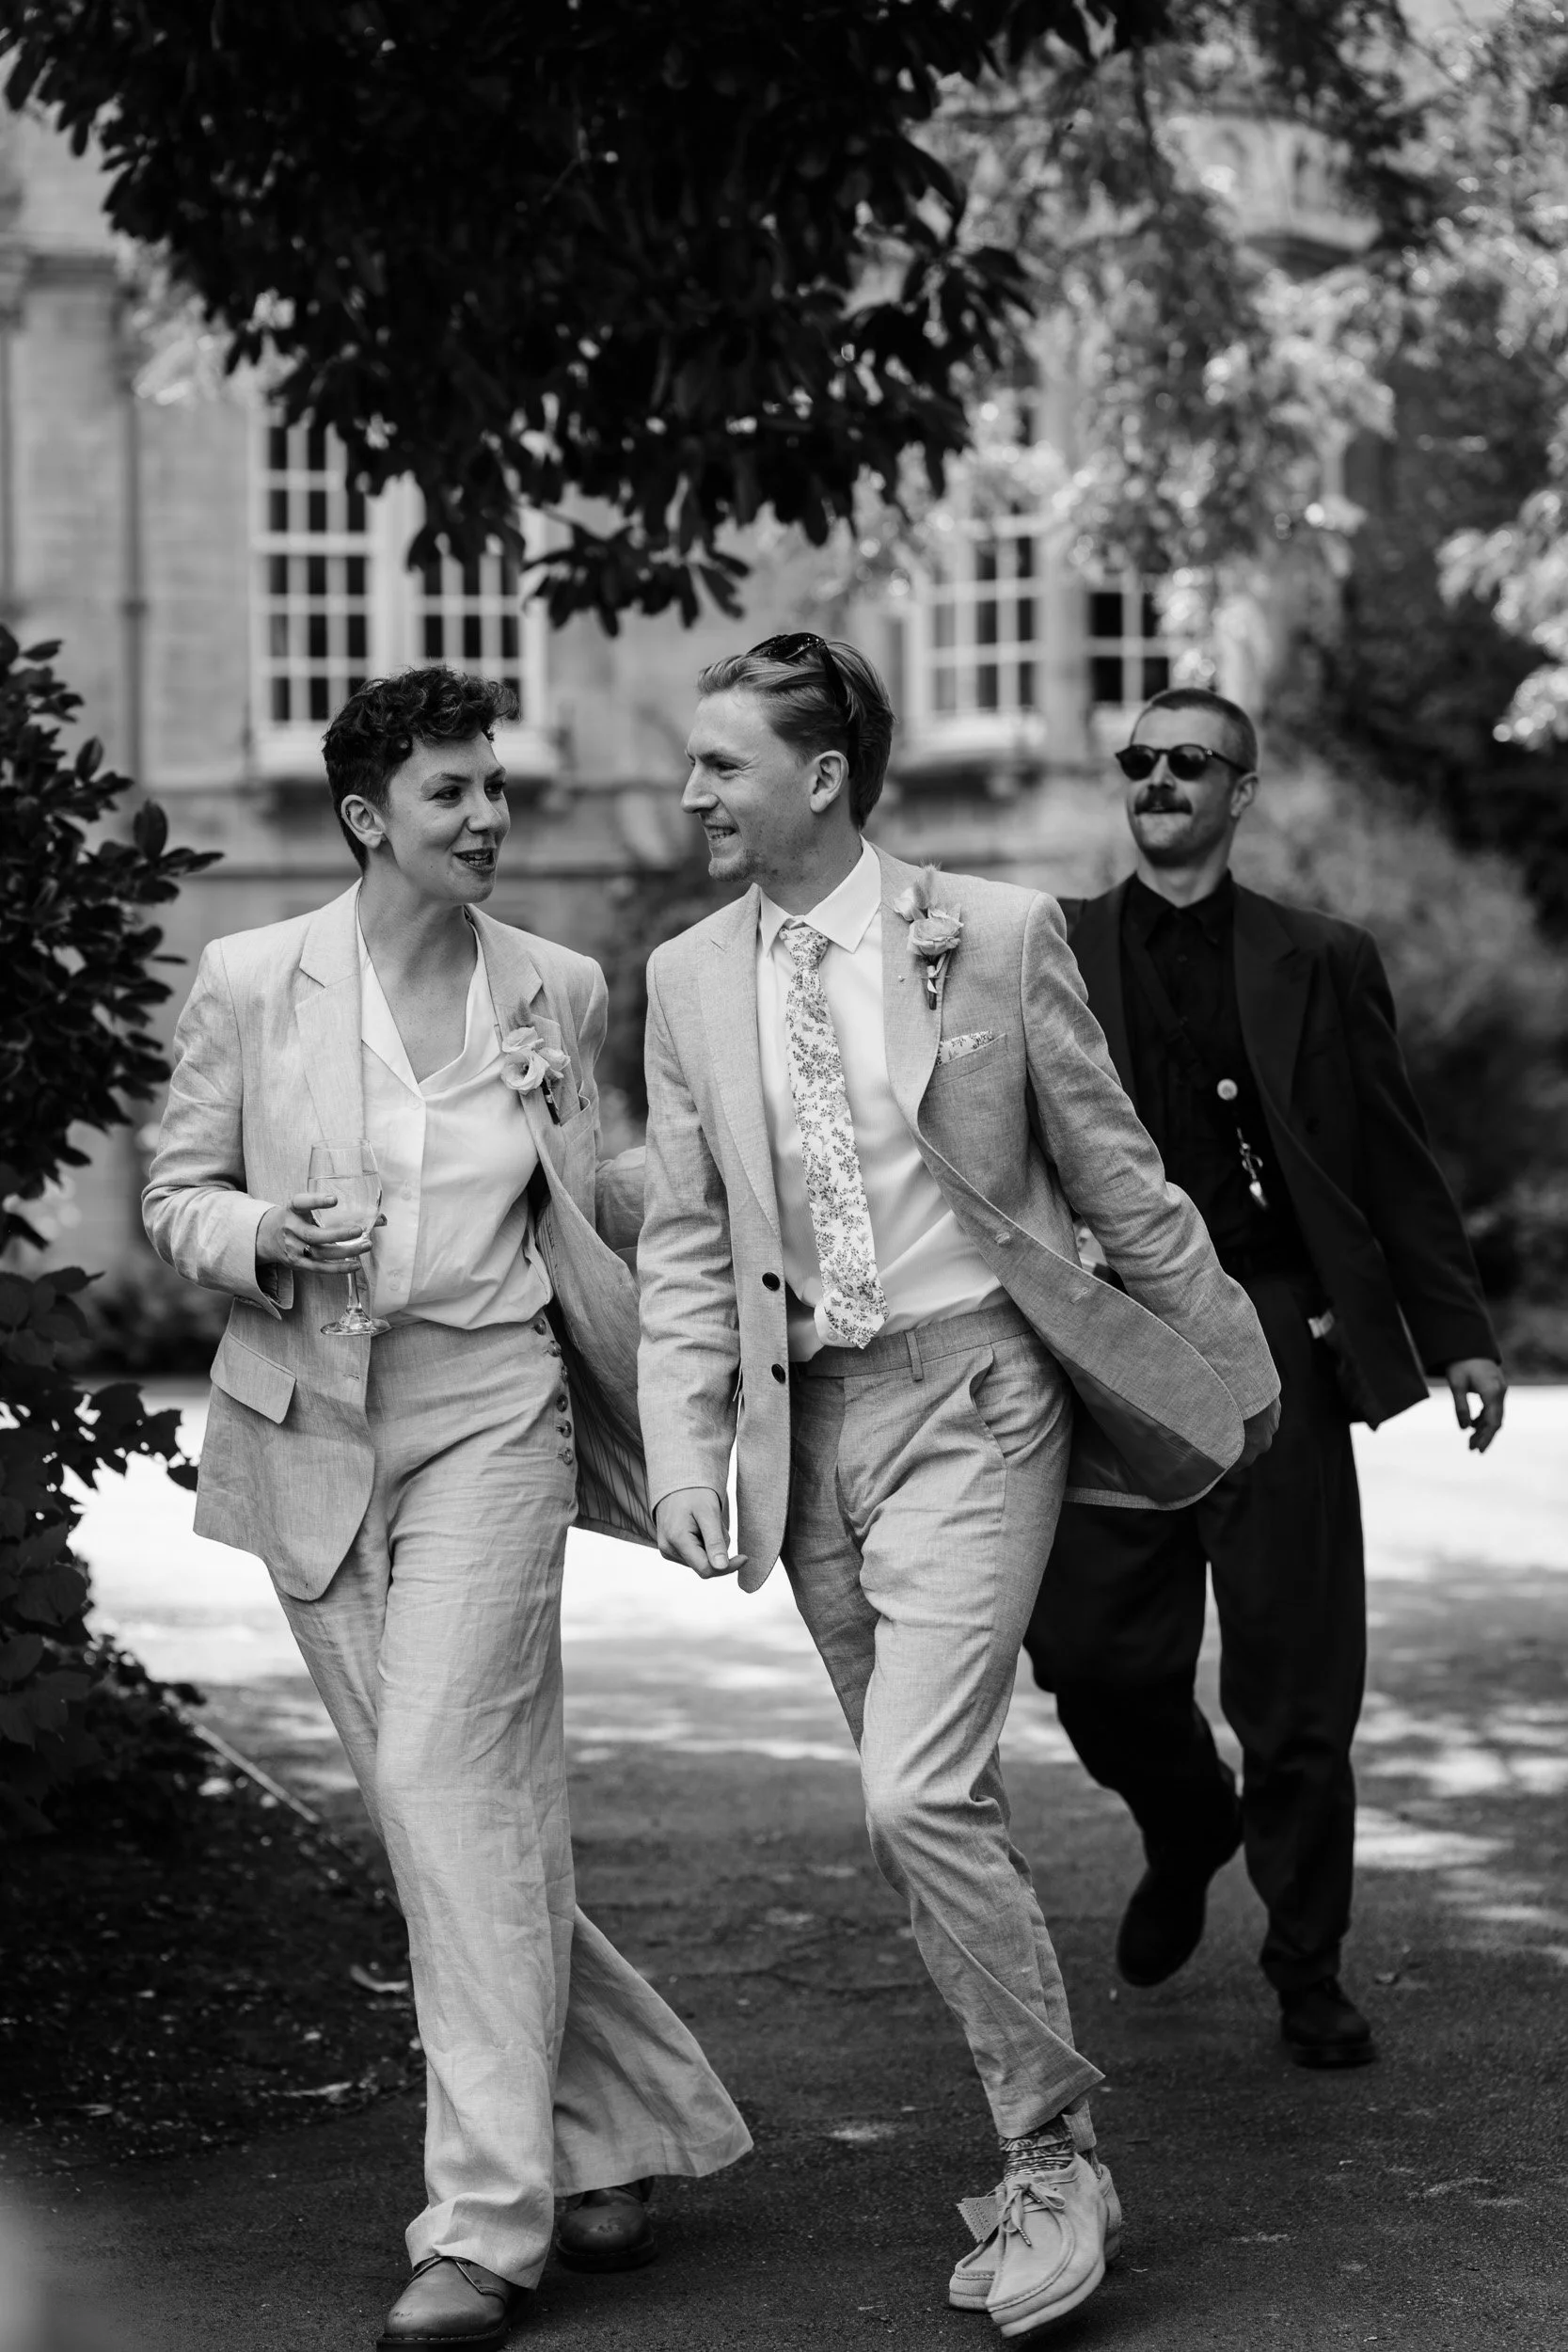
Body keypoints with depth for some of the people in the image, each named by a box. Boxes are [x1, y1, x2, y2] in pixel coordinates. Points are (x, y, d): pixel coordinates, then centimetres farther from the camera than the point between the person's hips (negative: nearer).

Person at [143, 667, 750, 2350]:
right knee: (444, 1807, 6)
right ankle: (621, 2124, 24)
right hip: (311, 1429, 2)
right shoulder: (249, 983, 2)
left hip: (490, 1409, -2)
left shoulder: (556, 991, 5)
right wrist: (260, 1238, -13)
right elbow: (176, 1197, 7)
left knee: (448, 1778, -15)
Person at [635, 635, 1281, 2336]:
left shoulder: (993, 935, -4)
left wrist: (1230, 1364, 7)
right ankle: (1044, 2150, 23)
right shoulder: (688, 980, 7)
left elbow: (1115, 1175, 2)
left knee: (918, 1798, -17)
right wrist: (685, 1456, -3)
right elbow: (684, 1245, 8)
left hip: (969, 1391, -5)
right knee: (923, 1818, 9)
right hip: (808, 1417, 5)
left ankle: (1052, 2163, -3)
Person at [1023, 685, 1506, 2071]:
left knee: (1298, 1681, 0)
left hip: (1276, 1341, 0)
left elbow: (1397, 1165, 9)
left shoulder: (1322, 965, 10)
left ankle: (1309, 1971, 14)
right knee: (1090, 1650, -1)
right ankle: (1188, 1827, 32)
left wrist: (1459, 1333, 3)